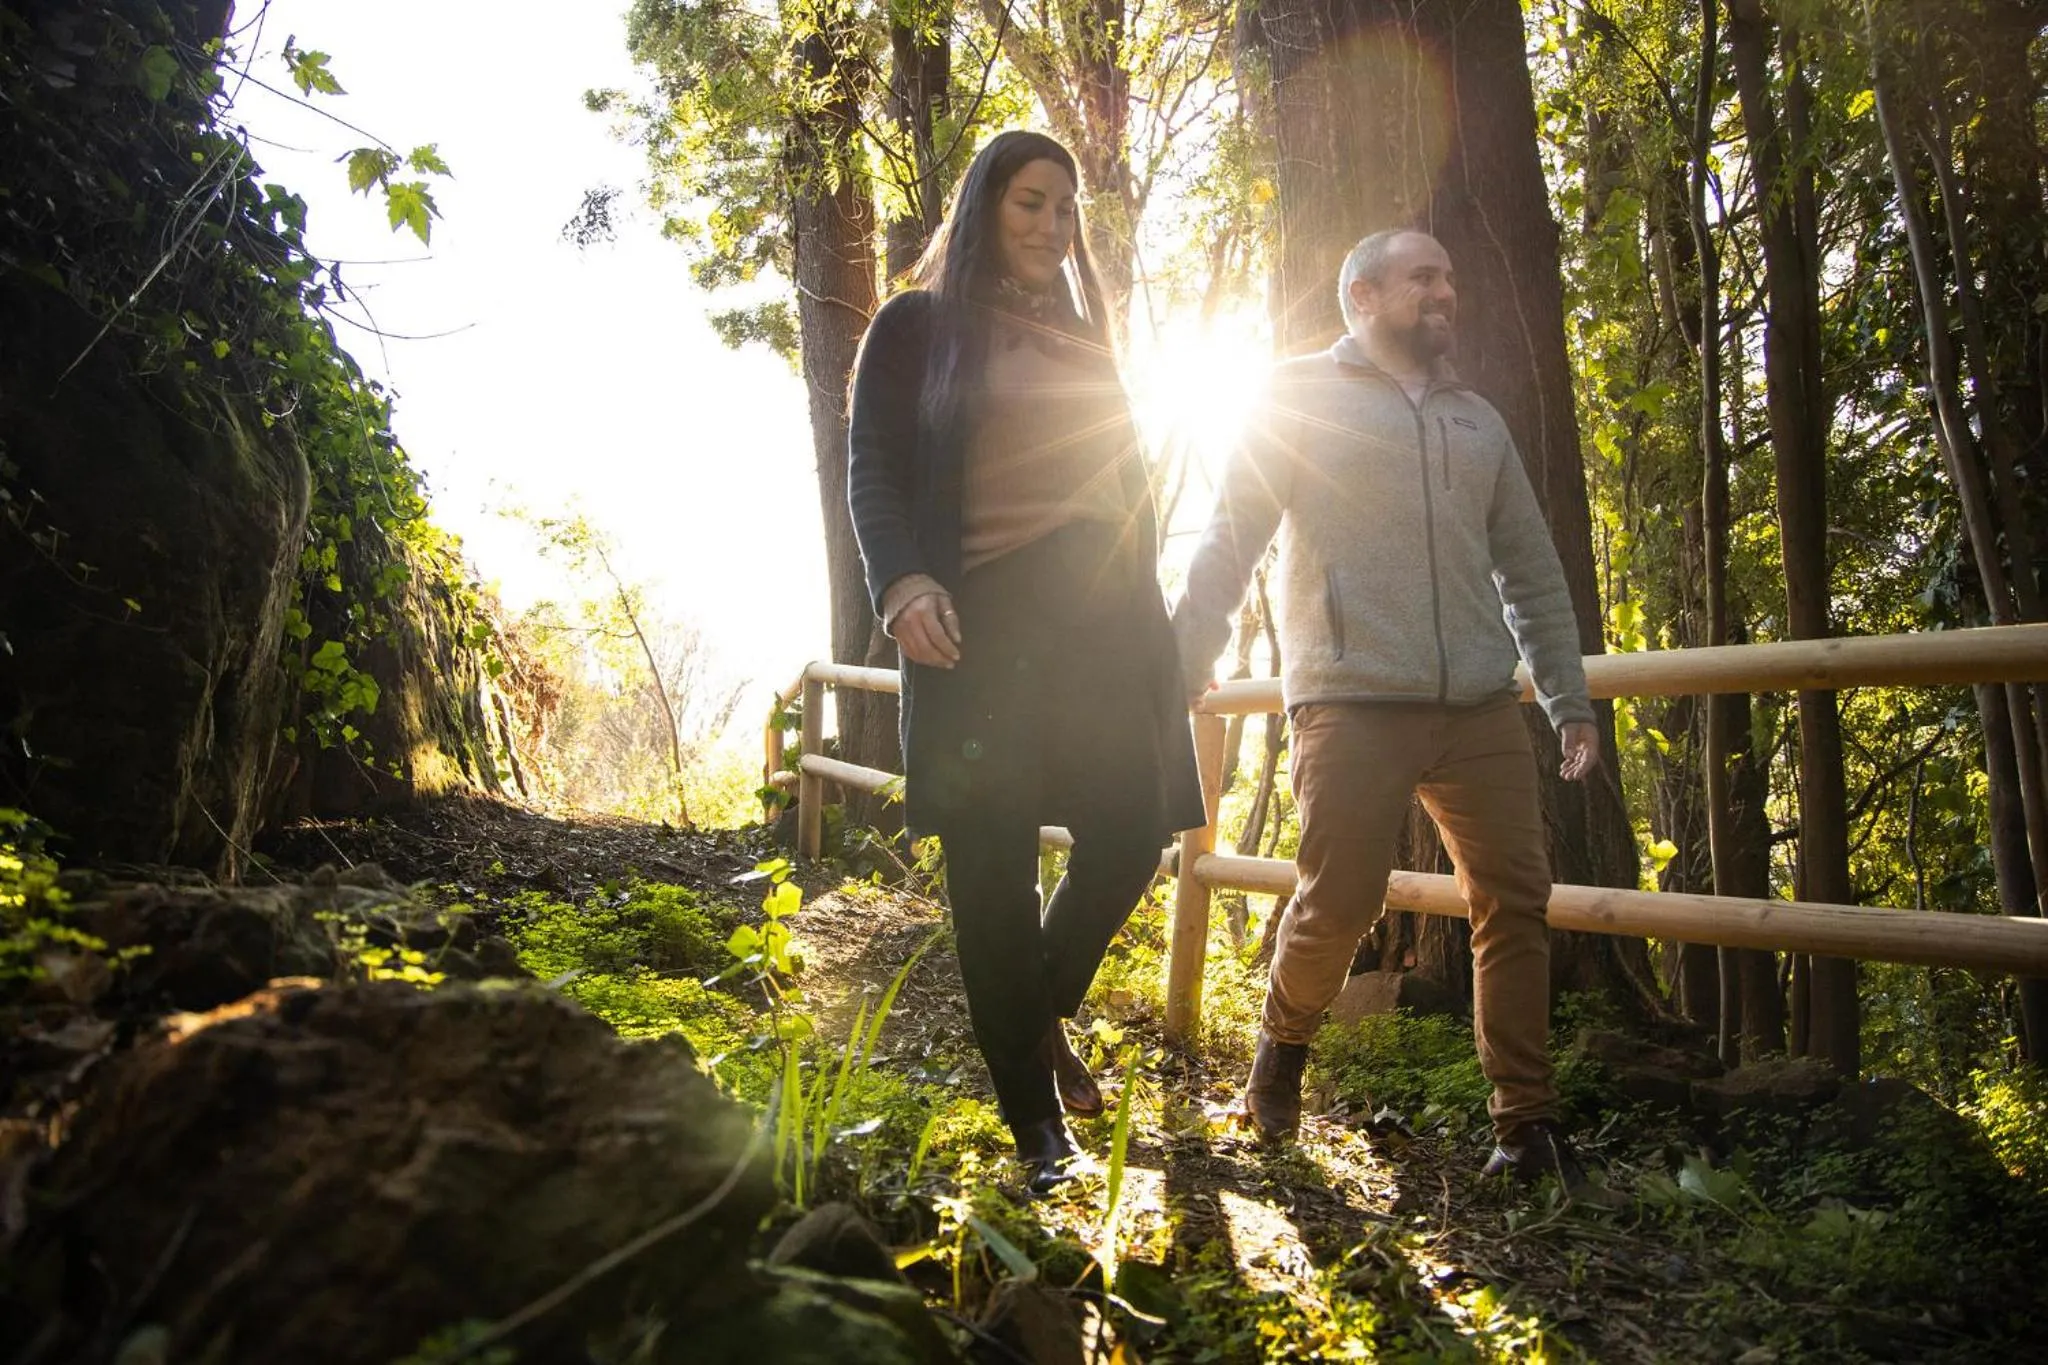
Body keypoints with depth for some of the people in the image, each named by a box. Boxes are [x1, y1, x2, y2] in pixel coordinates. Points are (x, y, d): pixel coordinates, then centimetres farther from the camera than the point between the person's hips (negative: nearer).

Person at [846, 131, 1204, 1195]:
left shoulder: (1082, 339, 23)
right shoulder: (916, 327, 8)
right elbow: (875, 472, -1)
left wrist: (1149, 612, 14)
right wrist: (902, 584, -19)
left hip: (1102, 622, 5)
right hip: (980, 620, -4)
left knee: (1132, 828, -5)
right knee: (995, 861, -4)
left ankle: (1043, 1013, 24)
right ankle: (1035, 1120, 9)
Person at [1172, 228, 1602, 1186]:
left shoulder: (1477, 420, 22)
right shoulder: (1301, 398, 7)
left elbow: (1531, 569, 22)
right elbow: (1230, 539, 0)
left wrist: (1570, 701, 17)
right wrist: (1184, 666, -10)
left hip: (1482, 709, 5)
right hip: (1353, 703, -5)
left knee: (1516, 900, 1)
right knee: (1338, 900, -7)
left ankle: (1526, 1122, 13)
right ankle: (1284, 1041, 23)